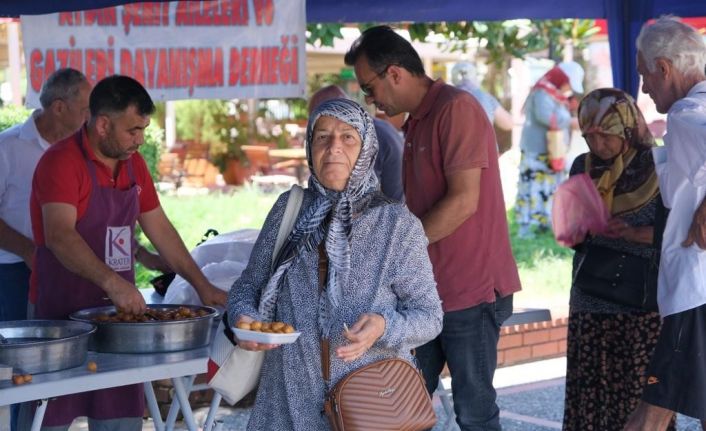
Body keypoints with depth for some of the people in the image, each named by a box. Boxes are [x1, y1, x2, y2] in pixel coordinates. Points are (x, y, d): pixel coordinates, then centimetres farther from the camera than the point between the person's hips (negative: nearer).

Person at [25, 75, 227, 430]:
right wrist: (112, 282, -38)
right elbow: (59, 236, -27)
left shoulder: (132, 163, 11)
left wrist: (202, 286, 11)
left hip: (117, 312, 7)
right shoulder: (62, 161, -14)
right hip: (62, 315, -7)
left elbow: (160, 230, 17)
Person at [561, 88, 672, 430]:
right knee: (586, 397, 5)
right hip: (590, 303, 4)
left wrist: (632, 232, -22)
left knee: (640, 402, -3)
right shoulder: (583, 167, 8)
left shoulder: (657, 168, -6)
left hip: (643, 306, -4)